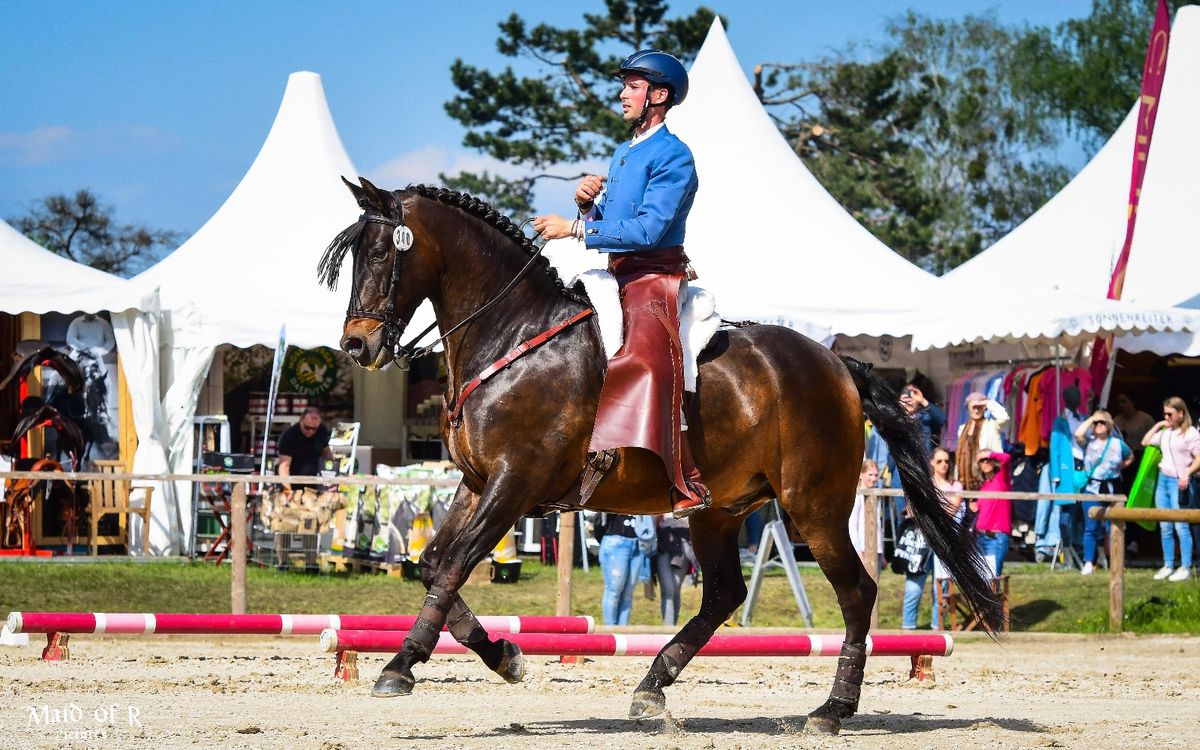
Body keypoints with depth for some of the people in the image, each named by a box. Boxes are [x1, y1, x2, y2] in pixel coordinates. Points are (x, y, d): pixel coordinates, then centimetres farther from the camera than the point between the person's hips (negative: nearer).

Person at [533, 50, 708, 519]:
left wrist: (576, 229, -21)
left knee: (647, 363, -30)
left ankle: (687, 484, -37)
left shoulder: (673, 157, -8)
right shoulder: (623, 155, 22)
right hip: (618, 279, 10)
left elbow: (648, 230, -19)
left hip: (655, 280, -10)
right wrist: (588, 205, 4)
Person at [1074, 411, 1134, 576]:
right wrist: (1091, 419, -8)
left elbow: (1130, 458, 24)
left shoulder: (1117, 444, 7)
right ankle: (1088, 563, 1)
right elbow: (1078, 434, -20)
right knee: (1091, 528, -1)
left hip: (1111, 488, 1)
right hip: (1092, 488, -1)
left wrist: (1120, 467, 7)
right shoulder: (1089, 442, 2)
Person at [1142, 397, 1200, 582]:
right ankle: (1168, 566, 14)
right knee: (1165, 528, 8)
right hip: (1163, 480, 7)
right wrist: (1157, 426, 15)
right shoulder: (1165, 433, 14)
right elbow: (1145, 442, 24)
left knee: (1181, 526, -9)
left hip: (1179, 483, -7)